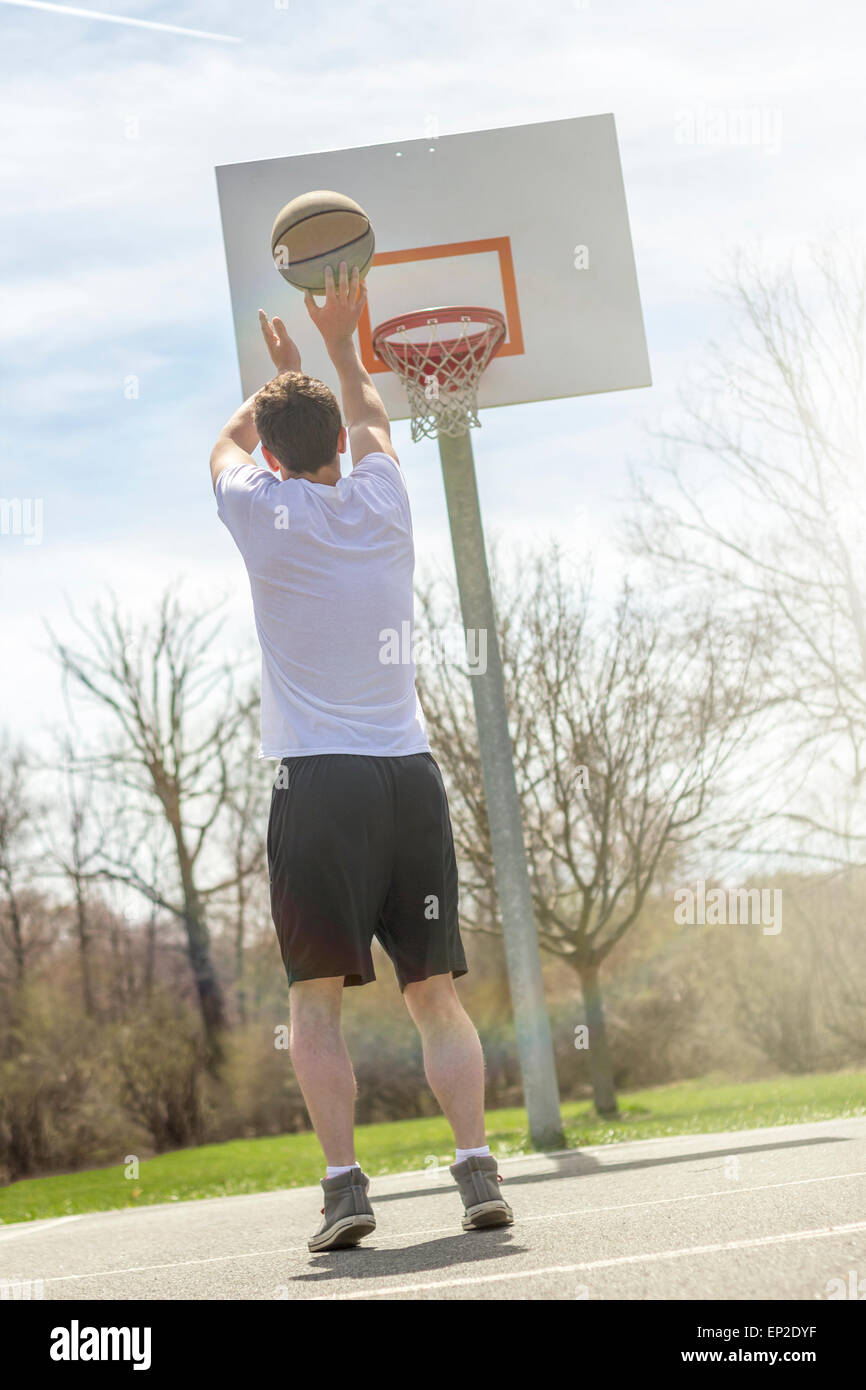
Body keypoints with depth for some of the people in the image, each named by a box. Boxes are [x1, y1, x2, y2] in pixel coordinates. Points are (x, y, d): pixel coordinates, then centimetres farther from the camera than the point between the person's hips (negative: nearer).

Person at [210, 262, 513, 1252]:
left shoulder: (265, 515, 0)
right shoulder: (383, 504, 7)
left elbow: (226, 445, 25)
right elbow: (372, 424, 32)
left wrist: (279, 378, 40)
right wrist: (340, 348, 45)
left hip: (318, 780, -3)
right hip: (409, 772, 3)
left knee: (316, 997, 1)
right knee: (435, 990, 6)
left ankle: (344, 1183, -9)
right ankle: (477, 1167, -5)